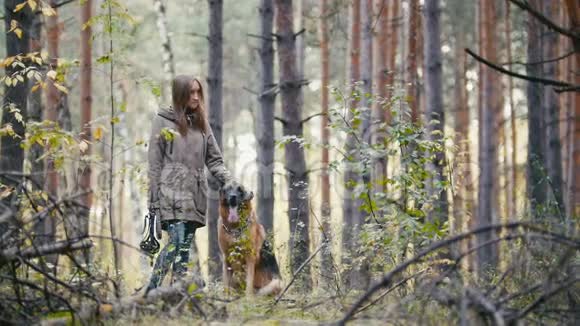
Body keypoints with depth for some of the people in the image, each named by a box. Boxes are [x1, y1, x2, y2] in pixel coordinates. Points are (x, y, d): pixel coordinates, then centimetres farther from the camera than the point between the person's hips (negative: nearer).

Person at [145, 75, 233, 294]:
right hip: (172, 192, -5)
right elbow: (155, 163, 1)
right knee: (176, 240, -18)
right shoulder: (163, 121, 4)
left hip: (195, 194, 5)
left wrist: (229, 181, -3)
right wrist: (154, 200, -5)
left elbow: (214, 160, 15)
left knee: (185, 245, 1)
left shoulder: (201, 123, 16)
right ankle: (151, 291, -14)